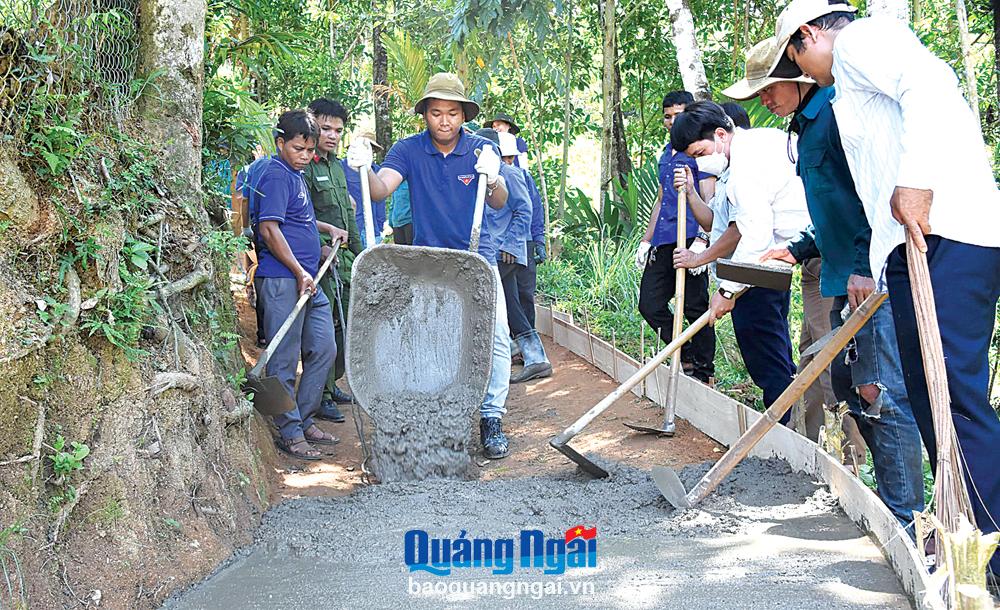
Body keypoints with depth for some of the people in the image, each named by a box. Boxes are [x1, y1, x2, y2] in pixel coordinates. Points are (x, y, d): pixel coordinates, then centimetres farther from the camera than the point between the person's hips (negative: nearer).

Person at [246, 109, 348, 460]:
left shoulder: (295, 175, 18)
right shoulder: (276, 175, -11)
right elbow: (269, 229, -19)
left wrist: (326, 229, 27)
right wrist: (300, 272, -19)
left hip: (307, 280, 10)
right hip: (282, 280, -10)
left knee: (323, 350, 12)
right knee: (285, 360, -2)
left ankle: (305, 421, 23)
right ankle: (290, 433, 6)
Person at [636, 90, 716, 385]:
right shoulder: (666, 154, 21)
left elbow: (709, 200, -13)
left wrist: (702, 241, -24)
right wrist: (646, 240, 23)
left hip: (689, 239, -9)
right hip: (663, 243, 9)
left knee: (695, 308, -4)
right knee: (650, 305, 7)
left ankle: (704, 374, 7)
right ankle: (687, 359, 19)